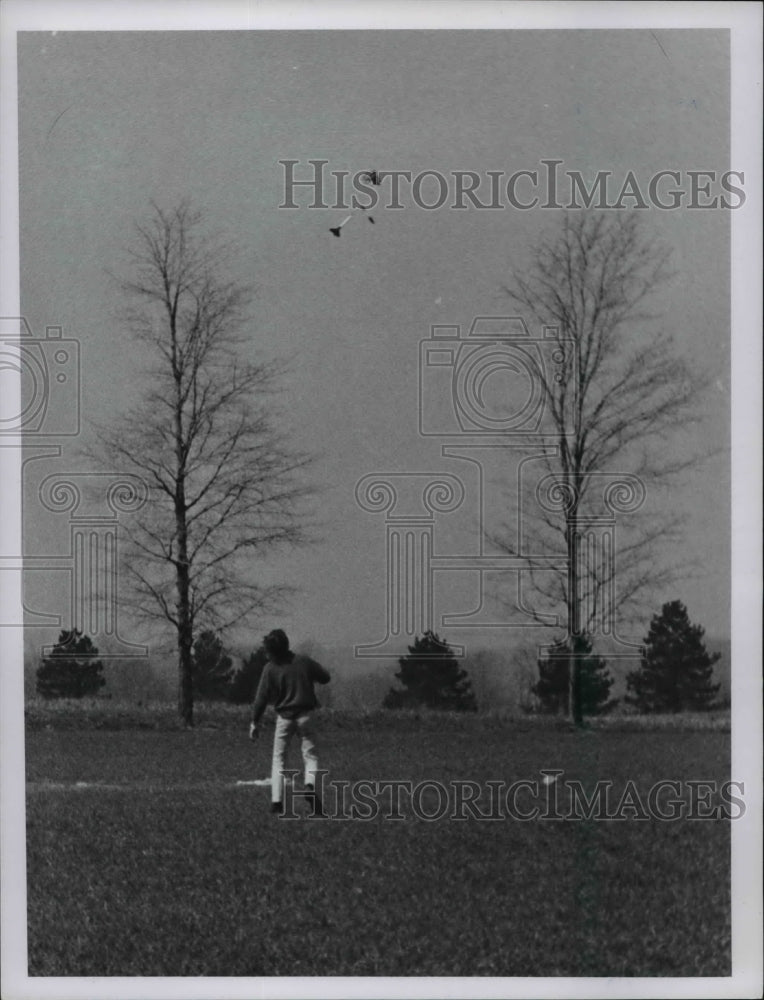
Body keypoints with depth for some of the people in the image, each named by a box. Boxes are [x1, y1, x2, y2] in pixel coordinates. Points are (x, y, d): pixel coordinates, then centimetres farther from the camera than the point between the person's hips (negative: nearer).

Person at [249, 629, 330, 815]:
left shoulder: (270, 669, -8)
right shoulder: (303, 661, -5)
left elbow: (262, 697, -7)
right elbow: (325, 677, 6)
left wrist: (254, 723, 1)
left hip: (283, 717, 0)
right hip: (304, 715, 0)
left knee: (278, 758, 11)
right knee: (310, 754, 6)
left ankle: (276, 800, 3)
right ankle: (310, 784, -24)